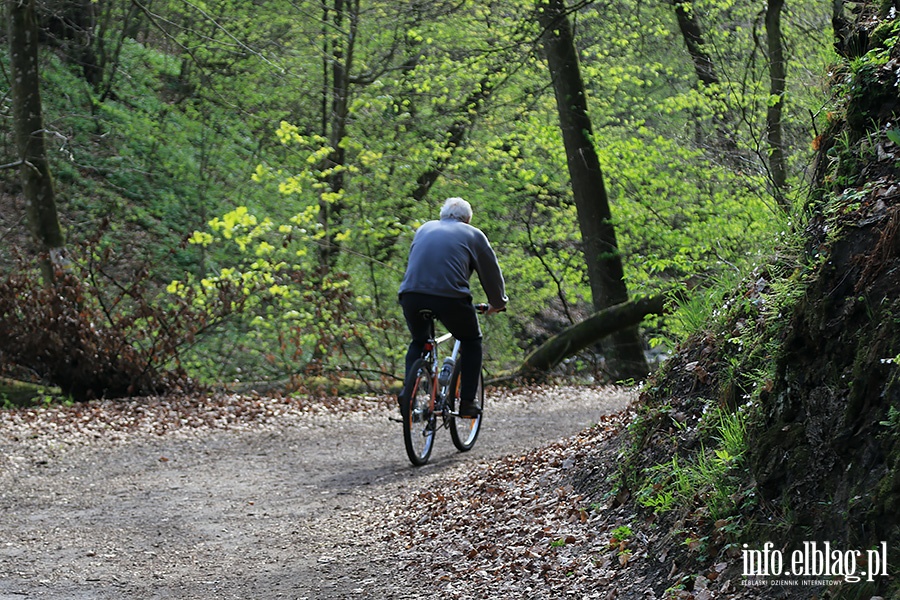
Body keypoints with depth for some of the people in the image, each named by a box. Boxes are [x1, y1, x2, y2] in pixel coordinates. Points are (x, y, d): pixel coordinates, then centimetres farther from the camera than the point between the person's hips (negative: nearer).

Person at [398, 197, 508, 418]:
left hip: (411, 294, 3)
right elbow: (491, 272, 22)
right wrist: (498, 303, 38)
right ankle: (467, 401, 13)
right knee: (471, 341, 20)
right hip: (450, 296, -3)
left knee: (418, 341, 28)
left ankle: (408, 390, 7)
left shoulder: (425, 229, 27)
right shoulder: (473, 235, 17)